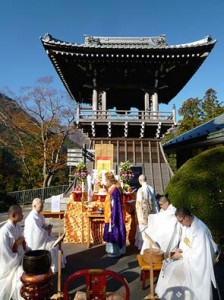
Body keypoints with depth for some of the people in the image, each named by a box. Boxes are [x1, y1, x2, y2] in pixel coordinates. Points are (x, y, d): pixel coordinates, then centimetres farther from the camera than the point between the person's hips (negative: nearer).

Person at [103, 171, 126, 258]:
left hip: (113, 216, -10)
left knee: (114, 233, 1)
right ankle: (114, 250, 28)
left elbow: (114, 205, -23)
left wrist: (112, 218, -22)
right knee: (113, 233, 16)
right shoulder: (112, 189, 9)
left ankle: (116, 252, 14)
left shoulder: (114, 190, -21)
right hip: (110, 216, 10)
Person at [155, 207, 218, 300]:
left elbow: (198, 253, -25)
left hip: (197, 261, -8)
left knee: (172, 268, -18)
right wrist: (180, 249, -8)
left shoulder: (200, 230, -29)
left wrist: (181, 255, -18)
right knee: (167, 264, -5)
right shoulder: (187, 224, -3)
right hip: (187, 254, 8)